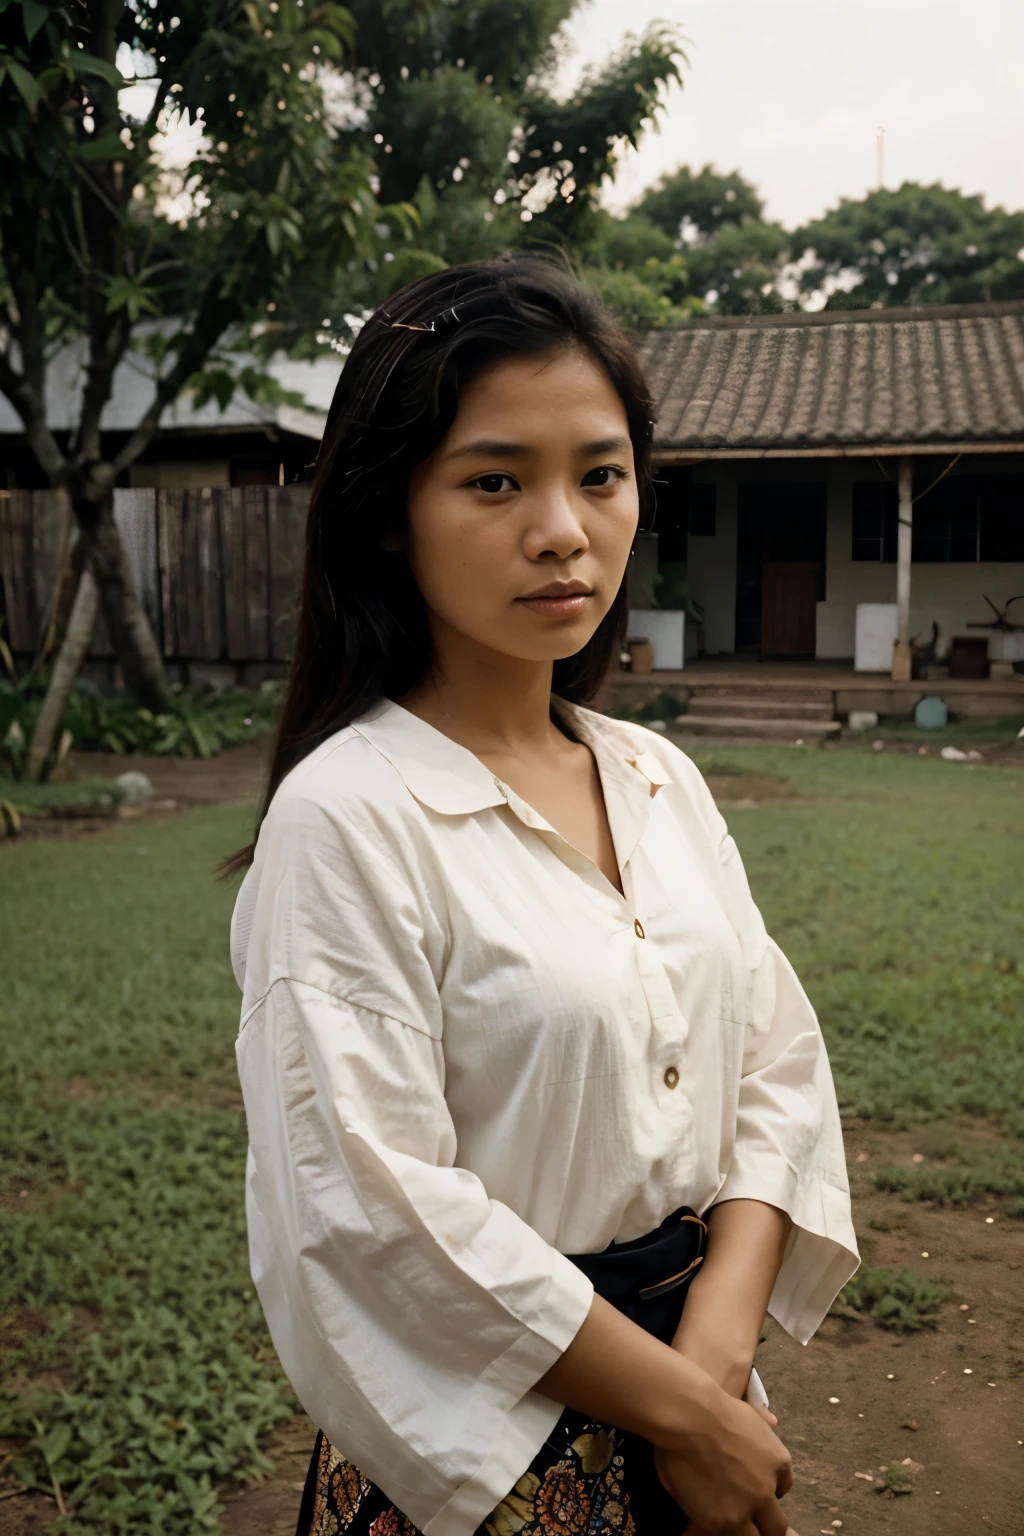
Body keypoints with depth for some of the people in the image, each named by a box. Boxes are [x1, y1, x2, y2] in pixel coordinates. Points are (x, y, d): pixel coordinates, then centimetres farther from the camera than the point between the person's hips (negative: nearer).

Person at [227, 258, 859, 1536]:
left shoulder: (660, 781, -1)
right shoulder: (347, 816, -20)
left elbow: (778, 1062, 0)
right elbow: (375, 1212, -23)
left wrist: (717, 1353, -12)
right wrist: (678, 1412, -15)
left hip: (698, 1375, 5)